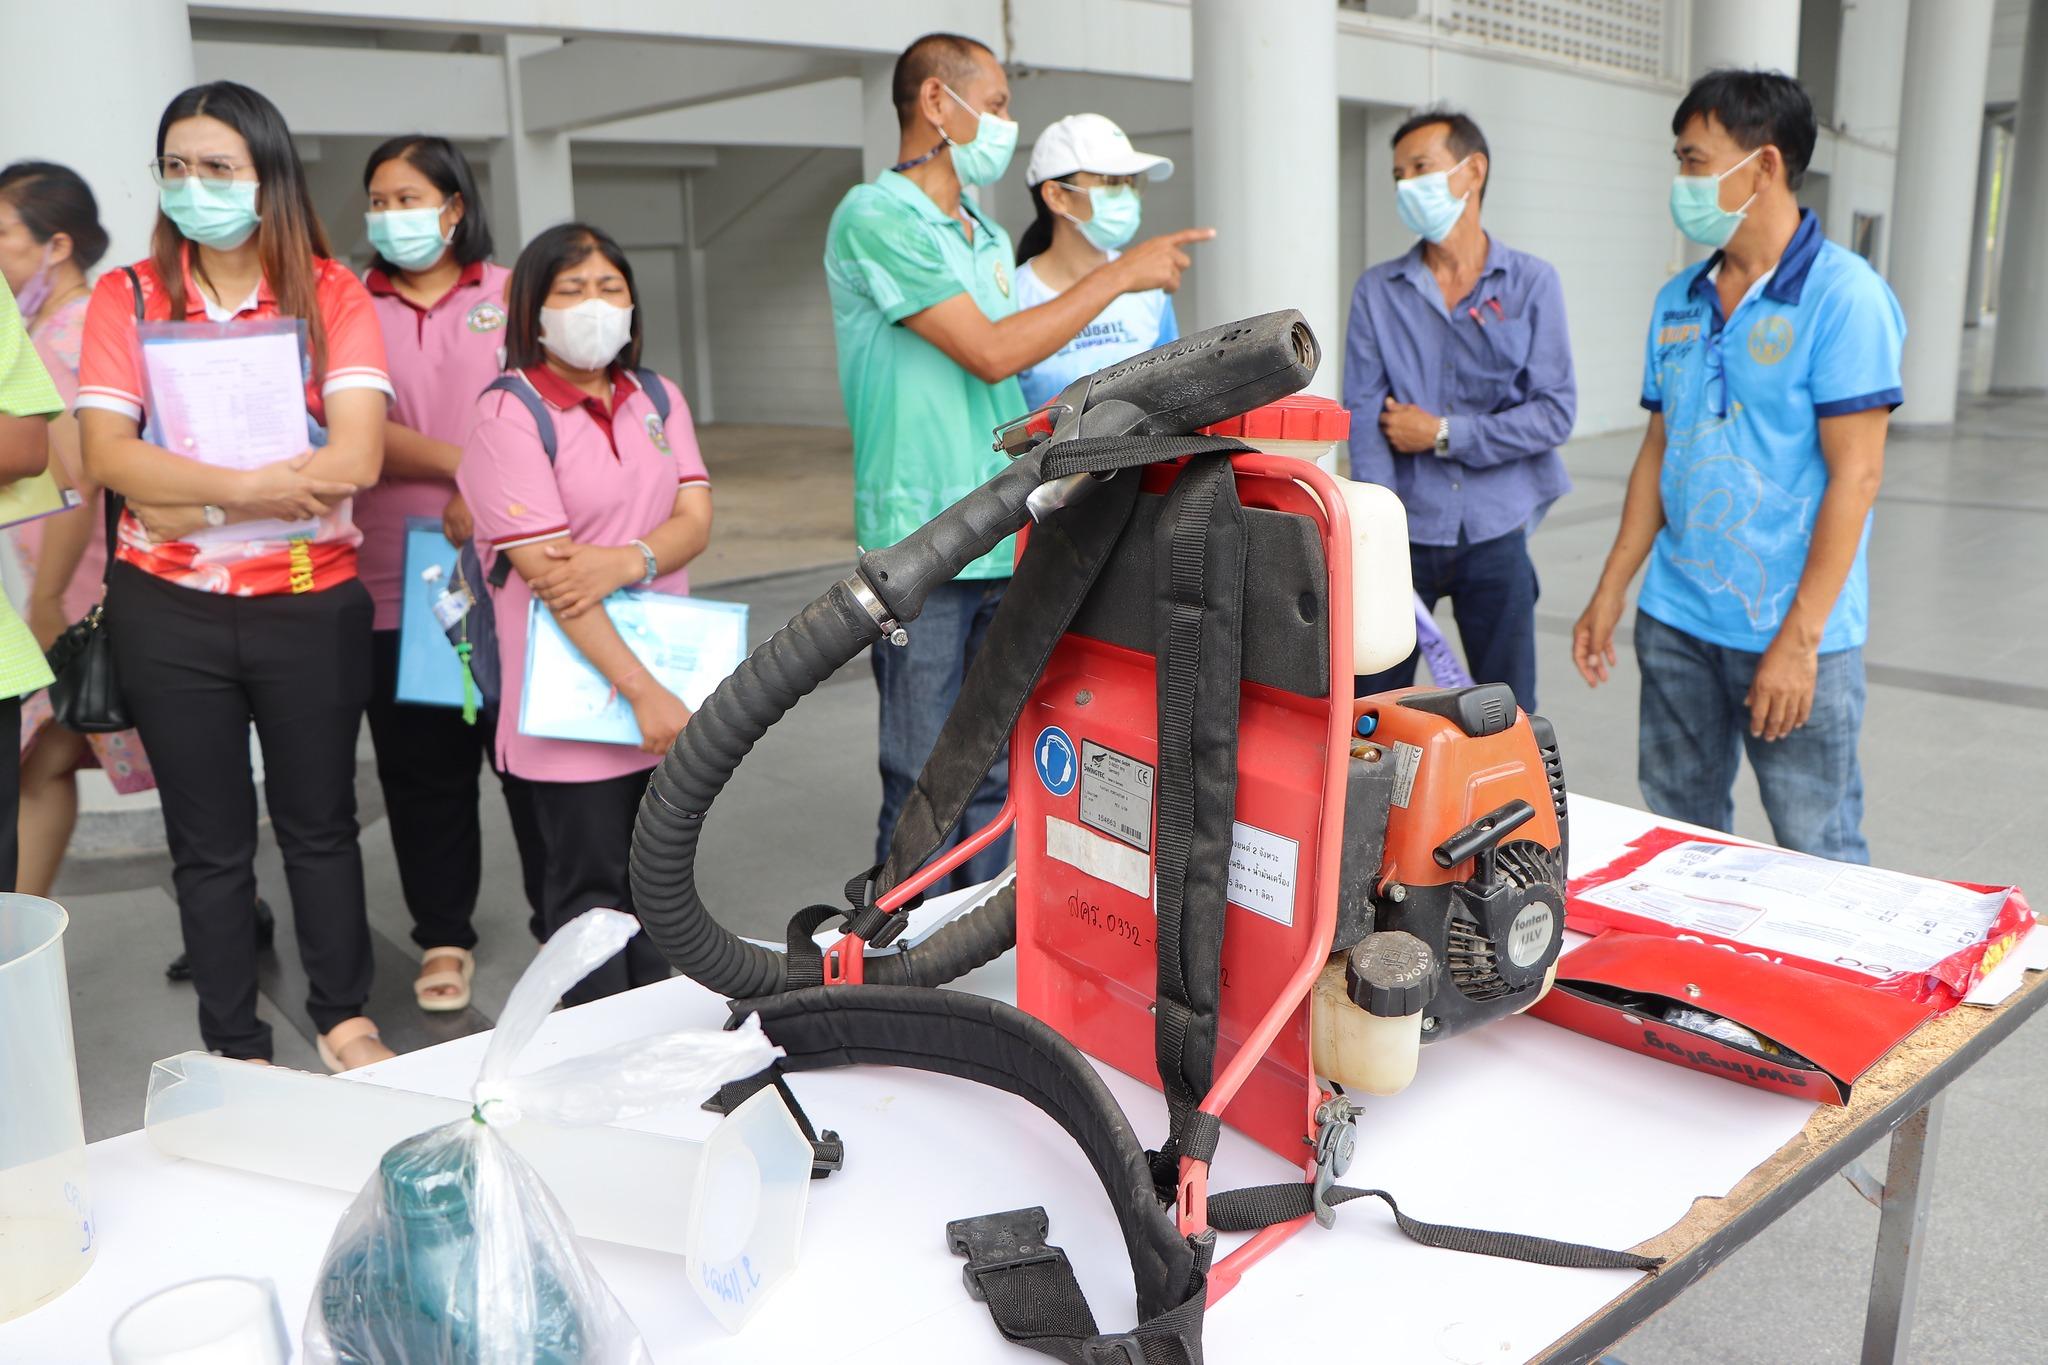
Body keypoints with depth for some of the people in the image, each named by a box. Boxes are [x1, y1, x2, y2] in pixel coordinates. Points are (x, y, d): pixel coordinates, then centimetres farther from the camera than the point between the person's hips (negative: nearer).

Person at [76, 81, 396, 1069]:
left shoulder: (331, 293, -2)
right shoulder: (127, 296, 2)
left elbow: (356, 458, -15)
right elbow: (107, 454, -11)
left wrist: (195, 502, -17)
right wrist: (260, 483, -22)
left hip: (310, 605, -1)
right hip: (169, 613, 1)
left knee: (320, 822, 13)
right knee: (208, 839, 11)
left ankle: (344, 1020, 30)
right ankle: (233, 1045, 26)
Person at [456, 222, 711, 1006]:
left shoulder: (658, 398, 10)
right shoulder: (510, 415, -10)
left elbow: (696, 521, 2)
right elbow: (545, 572, -17)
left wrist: (626, 562, -21)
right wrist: (640, 690, -21)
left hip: (667, 681, 6)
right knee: (591, 888, 1)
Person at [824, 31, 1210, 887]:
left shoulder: (988, 236, 16)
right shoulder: (876, 217, -9)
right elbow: (991, 354, -17)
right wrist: (1119, 274, -10)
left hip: (1006, 544, 7)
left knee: (996, 779, 13)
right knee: (925, 787, 0)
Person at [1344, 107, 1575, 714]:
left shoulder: (1531, 284, 3)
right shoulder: (1377, 291, 5)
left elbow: (1554, 413, -4)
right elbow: (1364, 417, -5)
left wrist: (1443, 433, -10)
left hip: (1496, 533, 0)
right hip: (1405, 530, 1)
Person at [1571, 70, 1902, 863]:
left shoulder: (1843, 297, -10)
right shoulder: (1679, 303, 9)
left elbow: (1855, 474, -14)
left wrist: (1799, 639, -17)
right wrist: (1610, 592, 9)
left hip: (1792, 630, -6)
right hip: (1677, 620, 6)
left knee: (1818, 852, 3)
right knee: (1679, 838, 14)